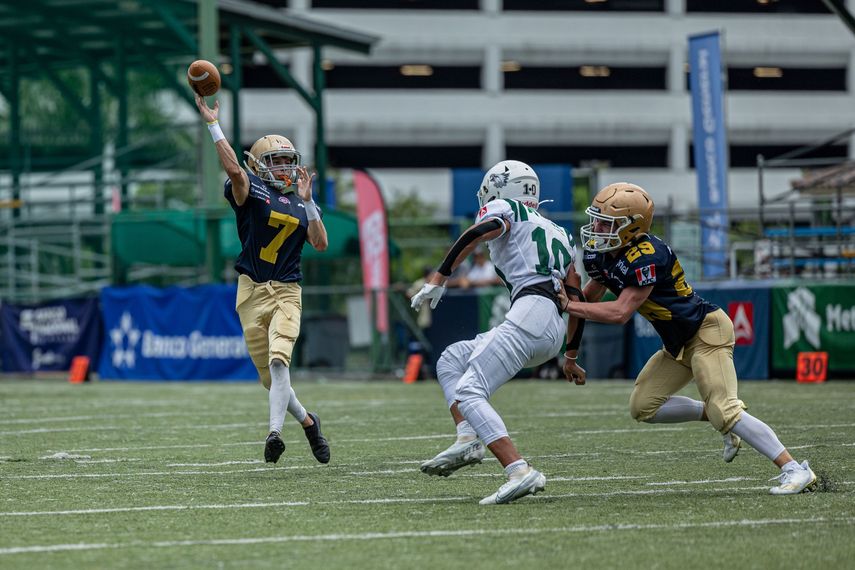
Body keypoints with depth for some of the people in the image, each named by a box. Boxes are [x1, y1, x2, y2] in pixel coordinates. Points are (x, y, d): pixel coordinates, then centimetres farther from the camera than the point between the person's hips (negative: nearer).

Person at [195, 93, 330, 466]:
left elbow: (320, 244, 2)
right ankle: (307, 421, 25)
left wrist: (307, 201, -3)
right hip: (252, 292, -1)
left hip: (287, 293, 1)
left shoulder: (301, 203, 13)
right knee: (268, 374, 3)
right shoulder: (251, 190, 1)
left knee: (278, 359, -23)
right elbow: (234, 169, -20)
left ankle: (275, 432, -29)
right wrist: (213, 124, -24)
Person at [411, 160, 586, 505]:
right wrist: (571, 357, 38)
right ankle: (468, 438, 0)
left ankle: (520, 472, -29)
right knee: (451, 360, 20)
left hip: (530, 310, -8)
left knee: (469, 393, -13)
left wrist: (439, 279, -14)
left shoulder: (504, 209, 12)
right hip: (555, 331, 8)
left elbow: (477, 233, -11)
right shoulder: (559, 234, 32)